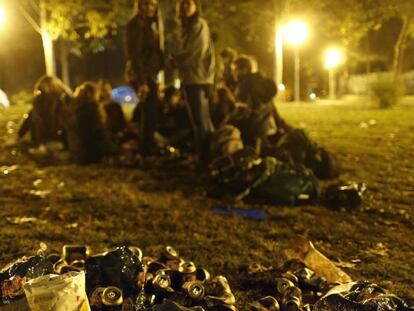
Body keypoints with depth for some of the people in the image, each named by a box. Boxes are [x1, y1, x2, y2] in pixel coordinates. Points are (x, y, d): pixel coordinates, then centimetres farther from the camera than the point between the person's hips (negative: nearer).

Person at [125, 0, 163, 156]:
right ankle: (148, 150, -2)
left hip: (150, 73, 9)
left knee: (149, 112, 13)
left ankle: (148, 149, 22)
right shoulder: (136, 24, -10)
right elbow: (135, 54, -17)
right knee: (150, 112, -9)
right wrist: (142, 81, -22)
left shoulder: (151, 24, 17)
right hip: (141, 74, -9)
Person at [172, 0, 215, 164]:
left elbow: (198, 51, -15)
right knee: (198, 121, 12)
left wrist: (175, 59, -4)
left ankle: (208, 157, -6)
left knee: (201, 121, -10)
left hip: (198, 78, -9)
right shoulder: (188, 27, 22)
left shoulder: (199, 24, -5)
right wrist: (176, 59, 4)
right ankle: (204, 156, 19)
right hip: (191, 78, 9)